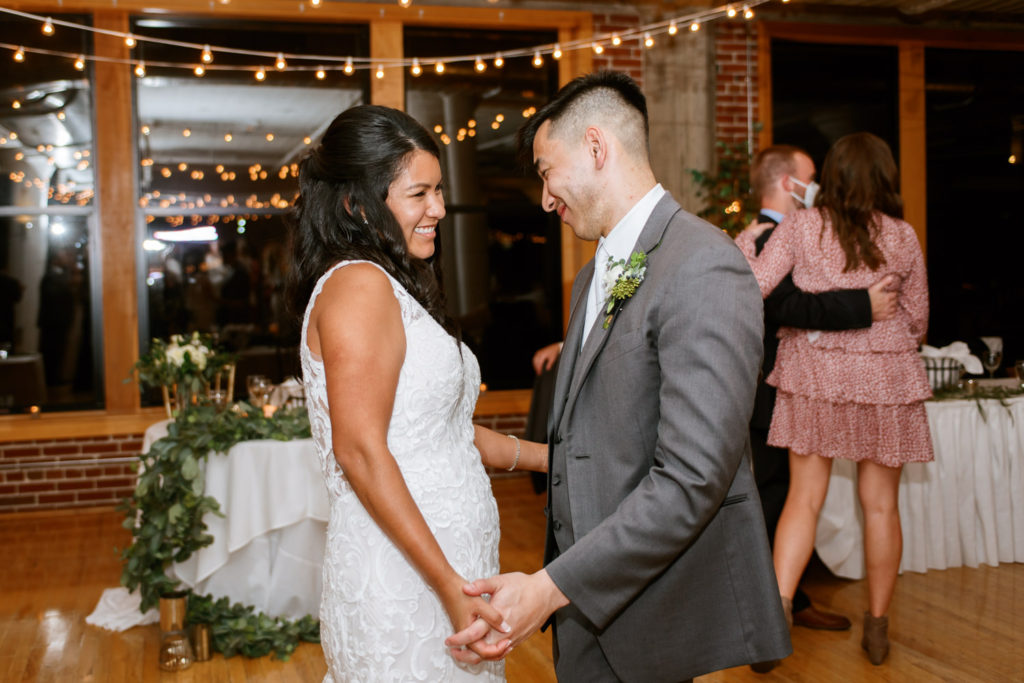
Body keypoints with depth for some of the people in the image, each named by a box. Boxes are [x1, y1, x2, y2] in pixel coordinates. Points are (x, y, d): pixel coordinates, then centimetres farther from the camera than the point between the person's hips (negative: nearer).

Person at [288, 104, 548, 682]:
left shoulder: (396, 288, 14)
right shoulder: (358, 286, -15)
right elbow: (360, 450, -22)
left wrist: (547, 456, 18)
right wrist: (449, 585, -23)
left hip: (446, 561, 9)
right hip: (403, 577, -9)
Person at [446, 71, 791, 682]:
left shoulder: (703, 269, -18)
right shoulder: (594, 277, 13)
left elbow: (691, 478, -24)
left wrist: (550, 587, -23)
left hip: (654, 612, -7)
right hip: (590, 598, 7)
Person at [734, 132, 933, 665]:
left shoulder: (801, 227, -6)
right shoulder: (903, 239, -2)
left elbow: (750, 288, -9)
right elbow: (917, 321, 5)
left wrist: (745, 240, 9)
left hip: (815, 374, 0)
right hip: (886, 380, 0)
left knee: (804, 499, 7)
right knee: (880, 504, 11)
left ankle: (777, 609, -6)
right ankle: (877, 627, 23)